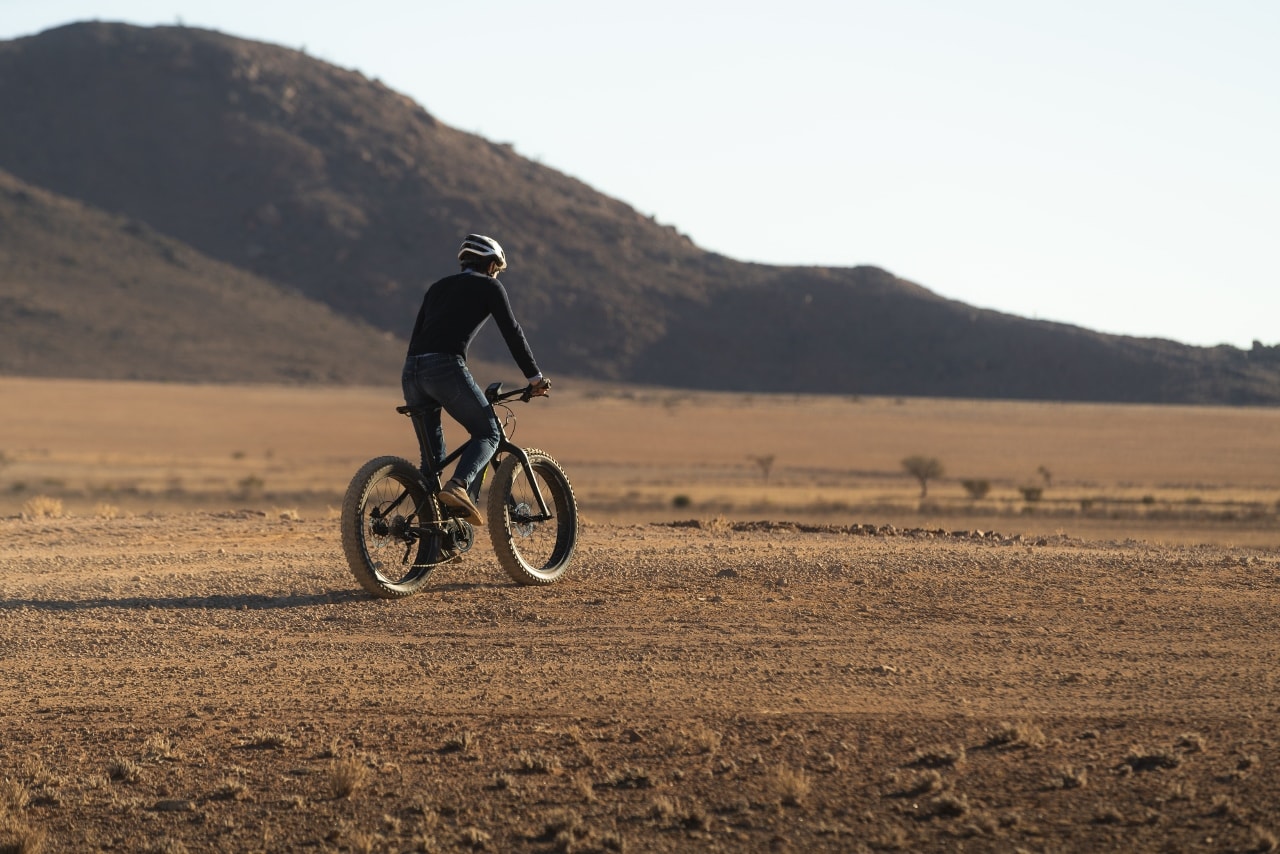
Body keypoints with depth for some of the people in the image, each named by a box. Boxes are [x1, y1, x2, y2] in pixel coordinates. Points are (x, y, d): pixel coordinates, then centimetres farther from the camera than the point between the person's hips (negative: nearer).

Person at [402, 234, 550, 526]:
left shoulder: (438, 287, 30)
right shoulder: (489, 286, 13)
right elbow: (511, 332, 7)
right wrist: (535, 377, 10)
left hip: (412, 371, 6)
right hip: (446, 368, -6)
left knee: (432, 458, 14)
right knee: (488, 433, 6)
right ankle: (459, 486, -19)